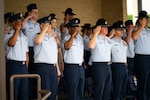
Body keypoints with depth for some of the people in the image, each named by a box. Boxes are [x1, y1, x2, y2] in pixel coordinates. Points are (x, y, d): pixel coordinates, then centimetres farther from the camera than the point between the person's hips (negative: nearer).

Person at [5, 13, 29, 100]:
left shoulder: (24, 37, 17)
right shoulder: (8, 36, -3)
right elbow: (11, 43, -27)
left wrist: (26, 67, 14)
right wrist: (17, 30, -19)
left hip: (23, 65, 6)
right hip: (13, 64, -6)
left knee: (24, 92, 8)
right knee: (13, 91, -4)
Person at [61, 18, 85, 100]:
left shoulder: (80, 37, 13)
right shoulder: (66, 38, -8)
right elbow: (67, 47, -29)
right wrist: (73, 35, -24)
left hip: (81, 66, 7)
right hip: (71, 67, -7)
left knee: (81, 90, 12)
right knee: (72, 90, -5)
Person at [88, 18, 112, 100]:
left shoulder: (108, 39, 17)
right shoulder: (95, 38, -8)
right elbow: (91, 46, -29)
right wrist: (95, 33, -22)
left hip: (108, 66, 8)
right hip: (98, 66, -8)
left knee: (107, 91, 11)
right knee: (99, 91, -5)